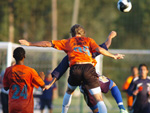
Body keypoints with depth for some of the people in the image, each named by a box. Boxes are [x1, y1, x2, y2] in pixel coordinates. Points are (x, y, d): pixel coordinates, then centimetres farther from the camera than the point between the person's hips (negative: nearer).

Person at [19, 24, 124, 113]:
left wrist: (30, 44, 34)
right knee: (99, 99, -4)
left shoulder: (67, 42, 23)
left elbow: (47, 44, 25)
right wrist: (113, 56, 16)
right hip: (89, 67, -1)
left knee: (69, 92, 32)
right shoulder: (89, 40, 20)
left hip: (75, 69, 1)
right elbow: (99, 50, 3)